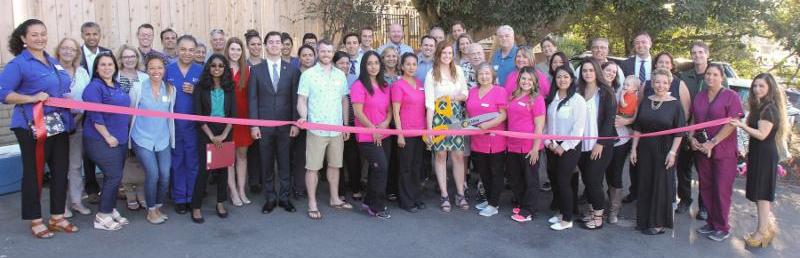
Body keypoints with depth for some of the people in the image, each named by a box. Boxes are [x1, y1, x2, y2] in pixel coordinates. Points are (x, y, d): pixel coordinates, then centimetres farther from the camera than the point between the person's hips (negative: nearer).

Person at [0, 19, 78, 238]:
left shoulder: (54, 62, 15)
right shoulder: (18, 64, -7)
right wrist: (32, 98, -23)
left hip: (59, 125, 7)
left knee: (60, 170, 10)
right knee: (34, 172, 4)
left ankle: (57, 217, 23)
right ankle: (35, 220, 15)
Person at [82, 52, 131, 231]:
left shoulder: (118, 86, 13)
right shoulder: (94, 87, -12)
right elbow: (95, 116, -19)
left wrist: (123, 134, 19)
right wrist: (108, 137, -19)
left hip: (120, 139, 8)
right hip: (101, 140, -8)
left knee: (115, 177, 12)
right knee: (114, 177, -10)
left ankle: (111, 210, 23)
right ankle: (102, 217, 0)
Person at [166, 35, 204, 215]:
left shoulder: (201, 71, 0)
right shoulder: (168, 70, 2)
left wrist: (196, 92, -14)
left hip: (194, 125, -1)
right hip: (173, 124, 1)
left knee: (193, 162, 6)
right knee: (177, 162, 10)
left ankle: (193, 198, 18)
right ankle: (179, 198, 21)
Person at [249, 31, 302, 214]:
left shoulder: (292, 70, 4)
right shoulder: (256, 70, 4)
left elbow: (295, 98, 2)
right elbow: (252, 99, 1)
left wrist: (295, 123, -4)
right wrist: (253, 125, -5)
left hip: (285, 124, 0)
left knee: (285, 162, 6)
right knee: (266, 163, 7)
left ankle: (284, 197, 18)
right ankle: (270, 197, 19)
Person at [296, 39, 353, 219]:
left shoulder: (340, 75, 9)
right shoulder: (308, 75, -2)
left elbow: (344, 101, 13)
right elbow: (301, 100, -4)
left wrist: (346, 125, 11)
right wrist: (303, 117, -23)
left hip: (337, 129, 4)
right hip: (316, 129, -4)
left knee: (334, 165, 14)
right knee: (312, 167, 1)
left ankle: (335, 199, 27)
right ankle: (312, 204, 10)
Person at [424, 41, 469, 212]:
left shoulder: (458, 71, 8)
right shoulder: (431, 74, -1)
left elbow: (466, 93, 14)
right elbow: (429, 103, -4)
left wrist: (456, 97, -9)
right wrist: (429, 127, -9)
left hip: (456, 117, 2)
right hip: (438, 117, -2)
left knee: (459, 155, 1)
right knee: (441, 155, 3)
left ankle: (460, 194, 12)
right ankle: (444, 195, 11)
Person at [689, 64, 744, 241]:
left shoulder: (731, 96, -7)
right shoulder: (700, 96, 11)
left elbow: (732, 123, -14)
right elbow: (694, 119, 15)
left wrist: (712, 143, -18)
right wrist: (692, 137, -2)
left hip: (723, 151, -5)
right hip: (701, 149, 5)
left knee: (721, 190, 0)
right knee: (706, 187, 10)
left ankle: (722, 227, 12)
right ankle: (711, 223, 23)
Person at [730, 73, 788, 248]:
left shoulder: (769, 109, -15)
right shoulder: (760, 107, 14)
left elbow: (762, 134, -21)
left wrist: (742, 125, -26)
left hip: (765, 156, -10)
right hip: (759, 154, 10)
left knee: (762, 194, -4)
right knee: (762, 194, 15)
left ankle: (762, 232, 3)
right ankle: (768, 227, 25)